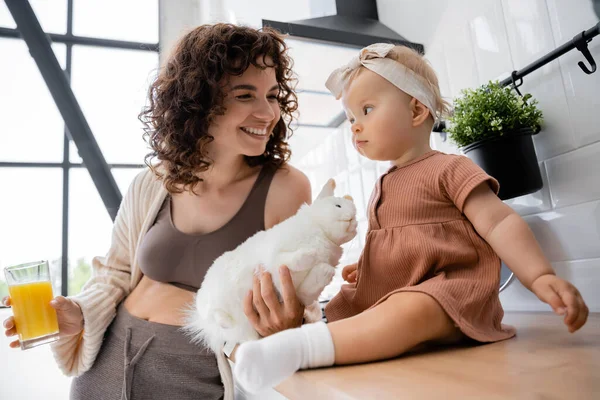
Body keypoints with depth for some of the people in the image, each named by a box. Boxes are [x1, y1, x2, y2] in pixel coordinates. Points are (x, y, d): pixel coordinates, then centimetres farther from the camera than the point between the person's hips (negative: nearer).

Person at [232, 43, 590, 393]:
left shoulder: (447, 169, -4)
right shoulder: (383, 187, 17)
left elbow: (499, 223, -13)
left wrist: (541, 276, -26)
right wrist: (364, 268, 10)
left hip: (447, 293, -9)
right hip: (384, 296, 9)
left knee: (410, 311, -37)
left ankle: (299, 347, -46)